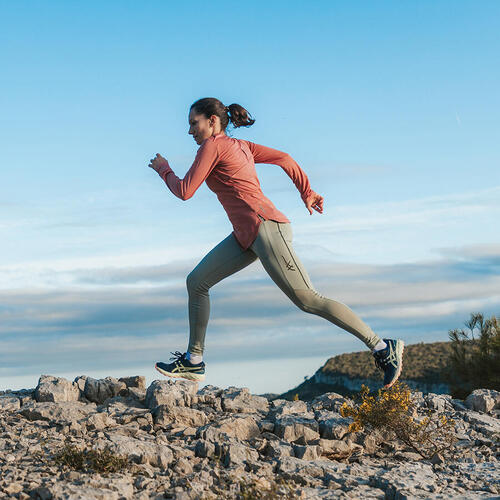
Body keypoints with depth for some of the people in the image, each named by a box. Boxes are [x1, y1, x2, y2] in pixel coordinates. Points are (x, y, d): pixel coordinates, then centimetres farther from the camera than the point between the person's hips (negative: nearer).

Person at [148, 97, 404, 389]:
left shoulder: (212, 146, -6)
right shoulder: (239, 145, 19)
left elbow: (185, 192, -7)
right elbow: (284, 158, 22)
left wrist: (164, 170, 11)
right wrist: (307, 194, 29)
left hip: (264, 228, -10)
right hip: (247, 235, 10)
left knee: (308, 300, -10)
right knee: (196, 282, 10)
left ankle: (382, 348, -7)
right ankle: (194, 361, 15)